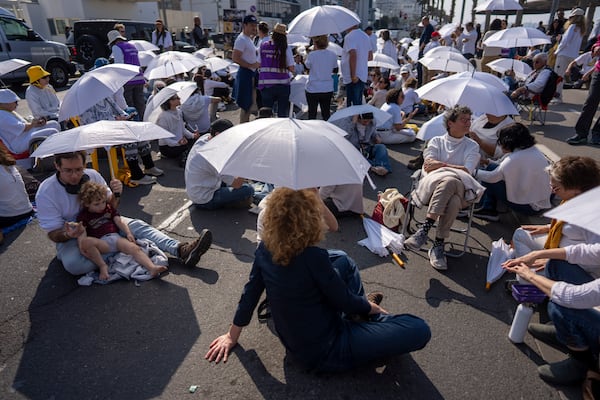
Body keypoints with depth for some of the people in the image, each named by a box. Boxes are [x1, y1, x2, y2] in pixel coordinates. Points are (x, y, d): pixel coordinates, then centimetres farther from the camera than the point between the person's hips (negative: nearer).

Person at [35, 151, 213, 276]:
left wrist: (116, 195, -21)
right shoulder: (45, 192, -18)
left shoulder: (92, 175, -8)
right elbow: (53, 234, -13)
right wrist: (66, 234, -37)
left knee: (136, 225, -21)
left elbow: (109, 209, 1)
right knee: (72, 264, -37)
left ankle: (181, 250, -35)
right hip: (71, 239, -3)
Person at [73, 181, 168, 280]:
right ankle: (102, 266, -23)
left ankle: (152, 268, -42)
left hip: (115, 237, 3)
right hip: (100, 242, -2)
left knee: (135, 248, -25)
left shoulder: (108, 207, 20)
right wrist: (81, 245, -25)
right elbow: (82, 233, -5)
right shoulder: (83, 216, 8)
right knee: (86, 242, -37)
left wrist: (128, 233, -3)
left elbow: (119, 221, 13)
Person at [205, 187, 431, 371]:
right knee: (419, 330, -8)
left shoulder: (265, 248, -12)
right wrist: (371, 307, 6)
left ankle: (369, 316, 26)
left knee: (342, 260, 17)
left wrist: (232, 336, 14)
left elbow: (250, 292, -1)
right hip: (321, 353, -7)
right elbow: (345, 301, -17)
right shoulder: (313, 258, -32)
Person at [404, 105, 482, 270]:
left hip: (459, 190, 0)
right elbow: (428, 165, 2)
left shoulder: (472, 146, 20)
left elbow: (467, 171, 2)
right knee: (449, 180, -38)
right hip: (432, 184, 0)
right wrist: (454, 168, -2)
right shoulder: (437, 141, 20)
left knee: (453, 201, -39)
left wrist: (440, 165, 0)